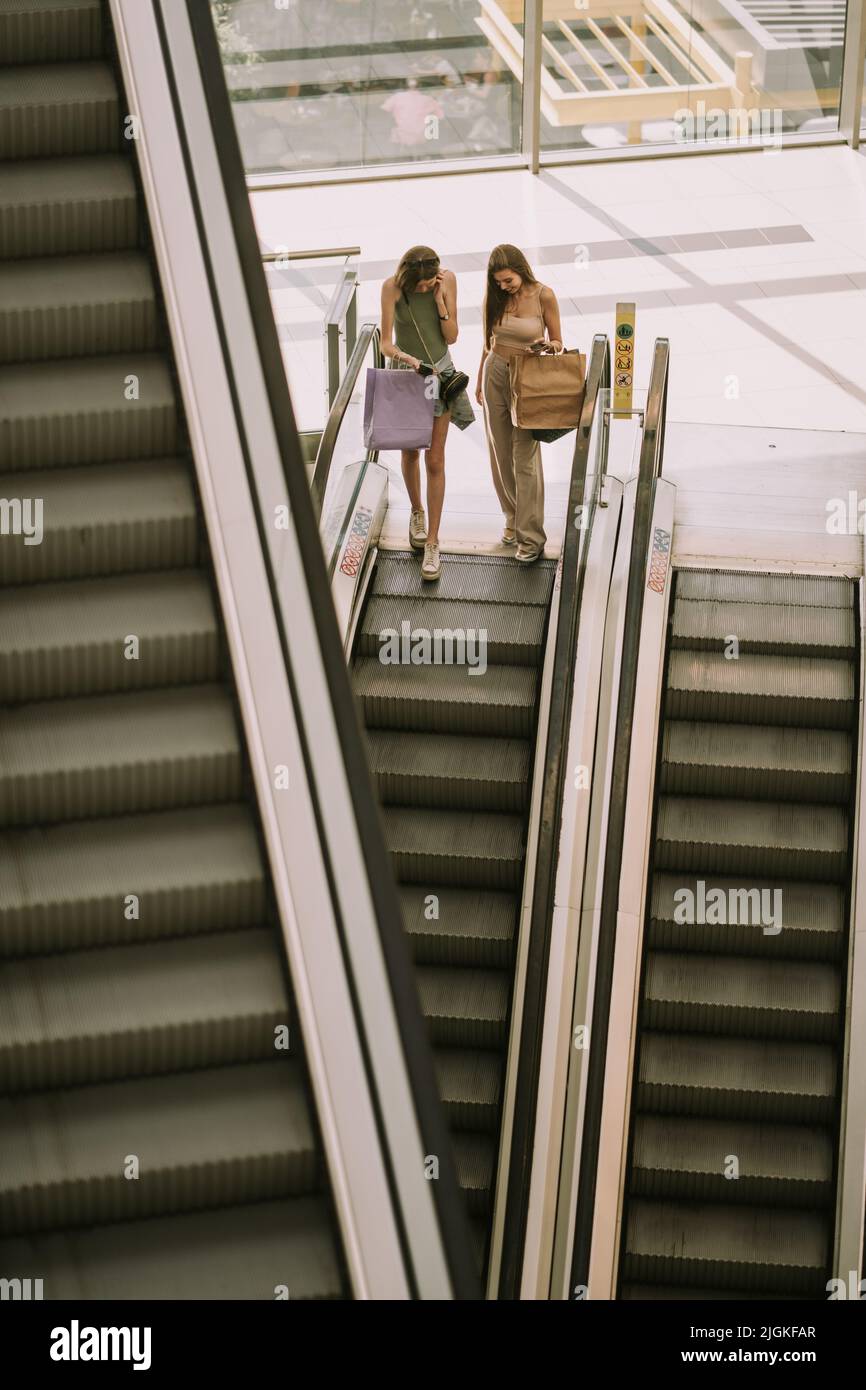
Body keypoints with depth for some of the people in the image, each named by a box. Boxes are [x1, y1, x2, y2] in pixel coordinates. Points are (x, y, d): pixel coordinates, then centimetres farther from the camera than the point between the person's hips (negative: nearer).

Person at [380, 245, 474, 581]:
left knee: (435, 460, -4)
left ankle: (432, 543, -2)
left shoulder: (447, 280, -12)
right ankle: (417, 512, 45)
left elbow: (452, 336, -8)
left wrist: (440, 301, -21)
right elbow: (386, 343, -17)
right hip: (405, 375, 0)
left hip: (440, 371, 0)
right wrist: (405, 357, -36)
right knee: (410, 452, 17)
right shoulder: (392, 287, -17)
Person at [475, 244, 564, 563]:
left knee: (525, 459, -7)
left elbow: (557, 342, -2)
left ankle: (531, 538, -4)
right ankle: (513, 520, 26)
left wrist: (548, 346, -25)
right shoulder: (494, 297, 0)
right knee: (501, 454, 10)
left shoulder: (543, 296, -10)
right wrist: (479, 382, 17)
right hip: (495, 374, 4)